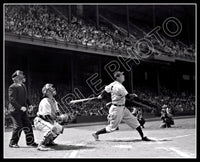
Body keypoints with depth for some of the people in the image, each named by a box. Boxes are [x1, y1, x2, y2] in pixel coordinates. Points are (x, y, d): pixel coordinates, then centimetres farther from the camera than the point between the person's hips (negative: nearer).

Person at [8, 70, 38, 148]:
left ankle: (30, 141, 14)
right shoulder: (12, 87, -14)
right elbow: (11, 99, -20)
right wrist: (20, 107, -27)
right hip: (15, 110, -8)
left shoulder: (23, 86, 14)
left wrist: (29, 104, 8)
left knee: (28, 125, 6)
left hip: (22, 110, 8)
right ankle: (12, 143, 5)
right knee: (18, 126, -8)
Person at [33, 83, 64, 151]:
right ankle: (41, 145, -30)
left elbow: (57, 111, 16)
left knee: (60, 128, 14)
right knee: (50, 130, -35)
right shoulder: (45, 102, -23)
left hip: (48, 121, 10)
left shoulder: (53, 100, 8)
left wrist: (58, 116, -6)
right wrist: (53, 125, -30)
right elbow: (46, 116, -27)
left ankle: (49, 141, 25)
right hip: (40, 121, -10)